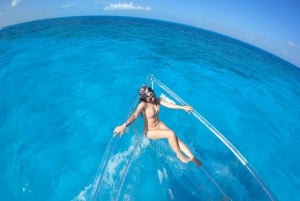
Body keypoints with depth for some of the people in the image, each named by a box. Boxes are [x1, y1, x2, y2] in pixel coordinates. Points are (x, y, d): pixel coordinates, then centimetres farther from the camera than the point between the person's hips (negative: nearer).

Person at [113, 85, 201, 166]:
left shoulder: (156, 99, -8)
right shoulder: (143, 104, -27)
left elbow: (168, 104, -1)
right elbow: (135, 115, -44)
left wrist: (183, 107, 3)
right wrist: (124, 125, -62)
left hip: (159, 124, 6)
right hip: (150, 131, -5)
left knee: (176, 139, -9)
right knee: (171, 134, -23)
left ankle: (192, 157, 4)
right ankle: (179, 155, 1)